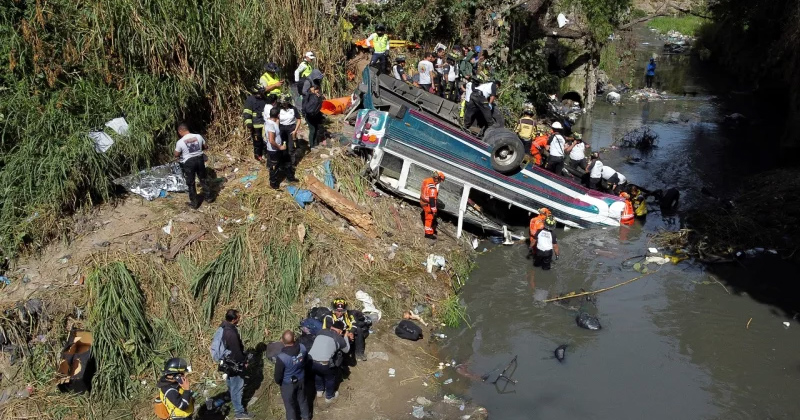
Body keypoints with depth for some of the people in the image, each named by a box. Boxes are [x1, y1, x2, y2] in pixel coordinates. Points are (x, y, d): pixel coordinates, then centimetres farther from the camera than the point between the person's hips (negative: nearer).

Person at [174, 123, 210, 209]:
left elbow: (176, 155, -3)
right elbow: (206, 146, 7)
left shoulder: (180, 142, -16)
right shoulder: (198, 136, -8)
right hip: (199, 159, 4)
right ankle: (208, 197, 32)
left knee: (191, 184, 10)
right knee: (203, 179, 21)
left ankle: (194, 203, 17)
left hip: (189, 162, -4)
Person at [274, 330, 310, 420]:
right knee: (302, 399, 29)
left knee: (290, 405, 21)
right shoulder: (302, 348, -24)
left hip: (288, 384, -5)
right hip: (301, 380, 5)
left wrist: (277, 381, 2)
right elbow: (306, 362, -2)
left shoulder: (281, 357, -38)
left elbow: (278, 375, -21)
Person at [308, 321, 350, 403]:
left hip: (310, 361, 4)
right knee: (330, 377, 27)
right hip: (324, 364, -4)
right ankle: (329, 396, 43)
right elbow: (346, 350, 23)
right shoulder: (339, 338, 5)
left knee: (317, 372, 37)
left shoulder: (321, 332, 14)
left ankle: (319, 391, 52)